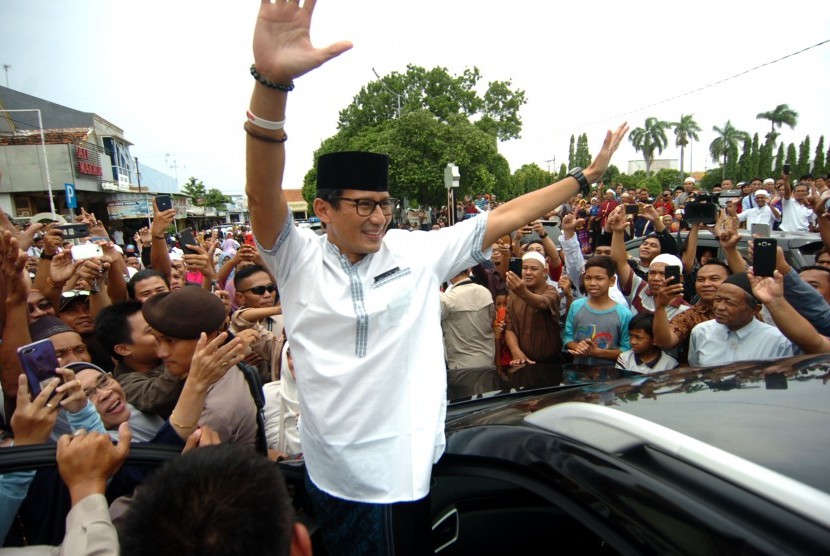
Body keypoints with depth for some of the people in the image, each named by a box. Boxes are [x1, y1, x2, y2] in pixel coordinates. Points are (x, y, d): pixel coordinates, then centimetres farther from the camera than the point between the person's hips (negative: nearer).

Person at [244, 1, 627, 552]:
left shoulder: (418, 251, -4)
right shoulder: (298, 259, -9)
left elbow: (503, 217, -1)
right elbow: (263, 195, -26)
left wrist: (586, 175, 1)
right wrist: (272, 80, -41)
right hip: (331, 475, -1)